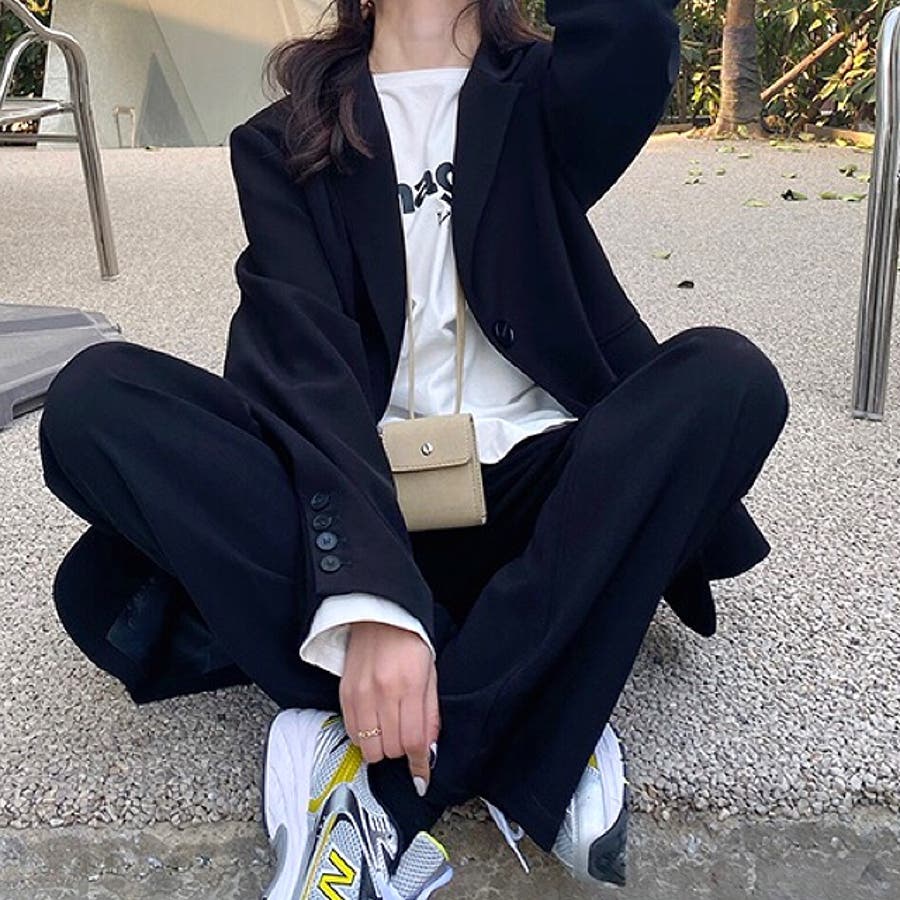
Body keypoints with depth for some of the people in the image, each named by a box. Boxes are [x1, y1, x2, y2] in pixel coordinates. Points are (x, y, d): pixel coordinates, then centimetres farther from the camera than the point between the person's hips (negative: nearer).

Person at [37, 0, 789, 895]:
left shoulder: (540, 96, 13)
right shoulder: (282, 141, 8)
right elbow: (299, 347, -12)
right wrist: (365, 590, -29)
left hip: (530, 494, 1)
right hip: (352, 495, 0)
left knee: (729, 375, -23)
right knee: (95, 397, -20)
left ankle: (377, 783, -27)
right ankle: (528, 741, -26)